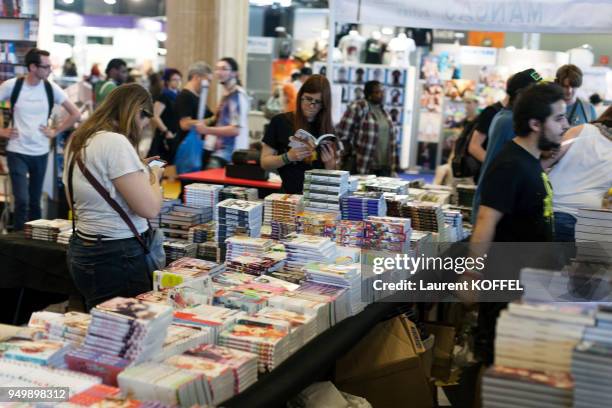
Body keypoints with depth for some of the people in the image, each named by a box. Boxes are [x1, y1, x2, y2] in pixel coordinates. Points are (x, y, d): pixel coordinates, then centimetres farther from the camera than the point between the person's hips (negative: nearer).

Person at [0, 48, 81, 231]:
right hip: (17, 152, -2)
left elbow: (75, 114, 5)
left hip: (41, 153, 3)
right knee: (22, 200, -8)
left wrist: (55, 131, 1)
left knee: (35, 201, 12)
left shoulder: (51, 88, -2)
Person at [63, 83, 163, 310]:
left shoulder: (78, 141, 10)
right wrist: (154, 176, -1)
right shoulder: (115, 142, -18)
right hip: (116, 257, -10)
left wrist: (138, 171, 20)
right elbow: (149, 208, -21)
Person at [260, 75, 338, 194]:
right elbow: (265, 162, 3)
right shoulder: (280, 122, 2)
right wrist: (288, 157, -14)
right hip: (290, 194, -2)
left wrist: (329, 162, -8)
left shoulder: (327, 129, 10)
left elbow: (333, 172, 14)